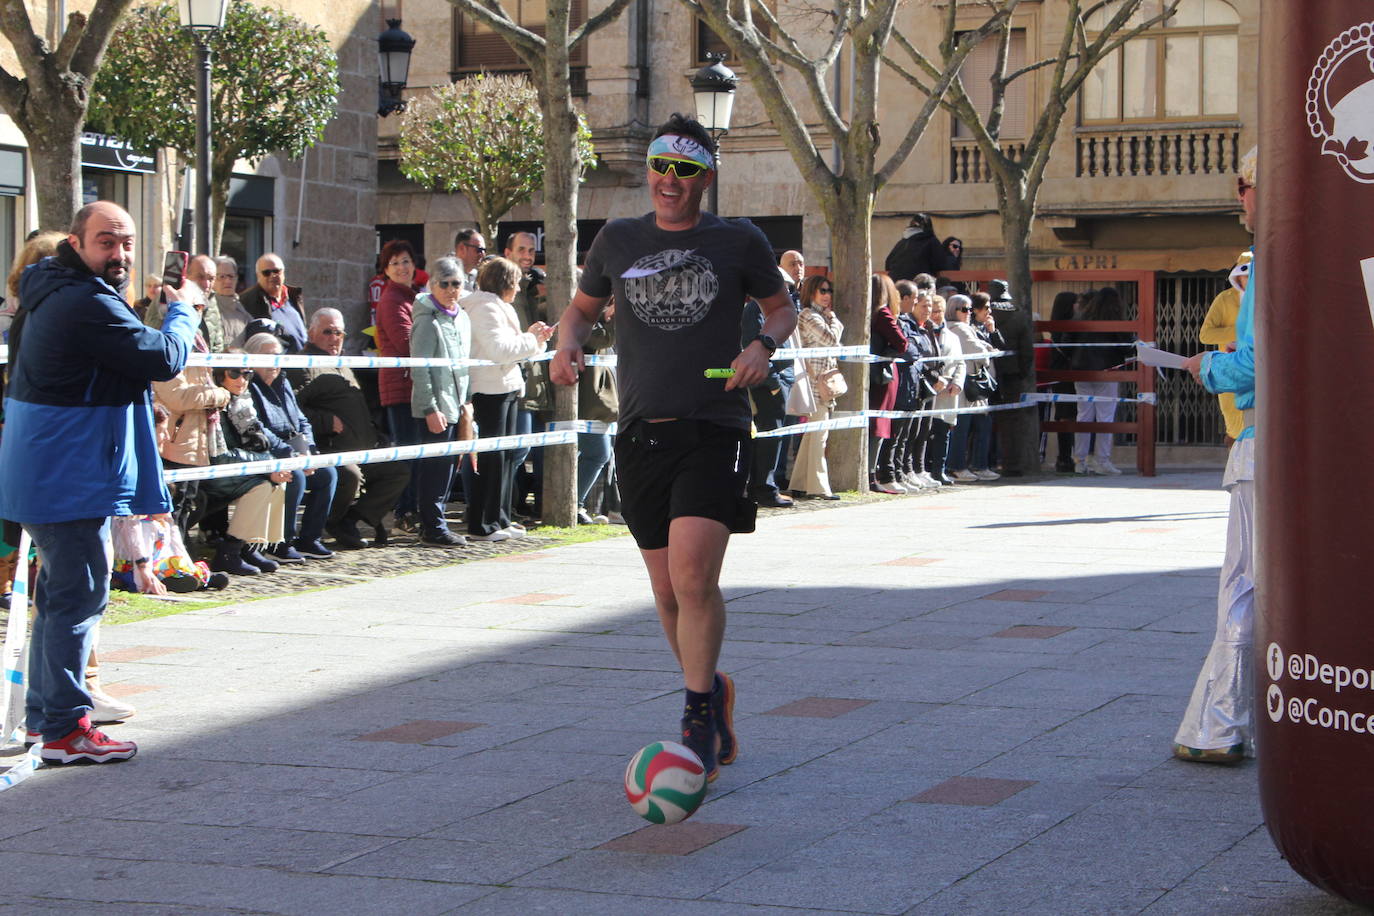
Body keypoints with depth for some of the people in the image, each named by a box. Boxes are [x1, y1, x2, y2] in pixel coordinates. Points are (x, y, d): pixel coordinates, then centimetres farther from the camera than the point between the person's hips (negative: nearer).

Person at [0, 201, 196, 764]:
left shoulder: (49, 295, 13)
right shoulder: (87, 304, -21)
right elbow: (164, 359, -19)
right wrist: (181, 312, 0)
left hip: (46, 477, 11)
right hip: (70, 479, -11)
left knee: (60, 594, 19)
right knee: (79, 597, -6)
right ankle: (65, 731, -2)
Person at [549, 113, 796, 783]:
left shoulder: (739, 242, 3)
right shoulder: (618, 241, 10)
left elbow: (782, 307, 16)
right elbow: (582, 307, 23)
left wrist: (763, 345, -5)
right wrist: (568, 345, 2)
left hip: (714, 431, -3)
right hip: (641, 432, 3)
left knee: (694, 576, -19)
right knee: (669, 591, 8)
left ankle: (698, 722, -7)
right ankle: (713, 693, 32)